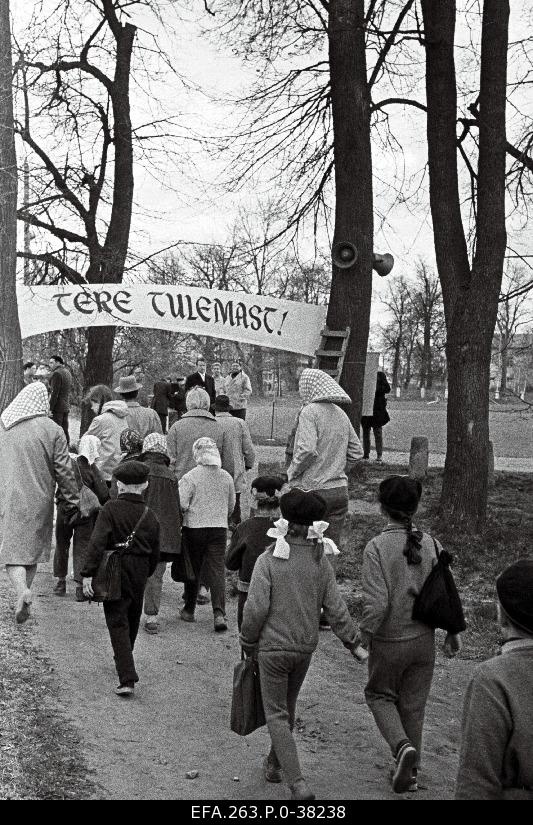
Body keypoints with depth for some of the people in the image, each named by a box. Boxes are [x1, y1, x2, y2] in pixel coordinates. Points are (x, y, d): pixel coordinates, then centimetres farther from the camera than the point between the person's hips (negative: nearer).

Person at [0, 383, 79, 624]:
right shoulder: (52, 430, -6)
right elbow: (63, 471, -5)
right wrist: (72, 502, 3)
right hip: (37, 502, -1)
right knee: (32, 548, 14)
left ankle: (22, 591, -21)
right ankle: (24, 595, 17)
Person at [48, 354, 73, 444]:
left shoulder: (56, 373, -12)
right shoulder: (67, 372, 16)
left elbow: (54, 393, -18)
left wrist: (50, 408, -18)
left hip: (57, 407, -9)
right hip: (66, 406, 9)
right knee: (65, 431, 12)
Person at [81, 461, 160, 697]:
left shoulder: (111, 509, -11)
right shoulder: (149, 515, 3)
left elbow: (97, 543, -20)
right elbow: (155, 552, 8)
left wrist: (88, 574, -19)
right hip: (139, 572, 4)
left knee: (117, 623, -3)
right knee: (132, 619, 23)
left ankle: (127, 678, -13)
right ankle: (125, 661, 44)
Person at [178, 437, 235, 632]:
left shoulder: (190, 477, -11)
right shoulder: (226, 477, 2)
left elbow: (182, 505, -15)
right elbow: (231, 506, 11)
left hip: (194, 527, -2)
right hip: (219, 528, 2)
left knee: (192, 570, 11)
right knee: (217, 570, 1)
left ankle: (189, 610, 23)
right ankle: (219, 613, -11)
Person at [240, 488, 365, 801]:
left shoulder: (268, 560, -15)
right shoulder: (321, 561, -4)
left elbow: (256, 608, -16)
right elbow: (336, 607, -4)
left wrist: (248, 643, -2)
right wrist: (353, 643, 5)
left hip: (273, 648, -4)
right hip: (306, 647, 4)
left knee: (277, 715, 4)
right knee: (288, 707, 23)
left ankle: (298, 784, -7)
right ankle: (275, 764, 40)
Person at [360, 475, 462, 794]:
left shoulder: (377, 547, -19)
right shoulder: (431, 544, -7)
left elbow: (377, 603, -22)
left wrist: (365, 635, -6)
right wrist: (454, 633, 10)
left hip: (389, 641, -4)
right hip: (424, 640, 4)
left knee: (379, 695, 21)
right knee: (414, 705, 19)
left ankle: (402, 746, -2)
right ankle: (410, 771, 29)